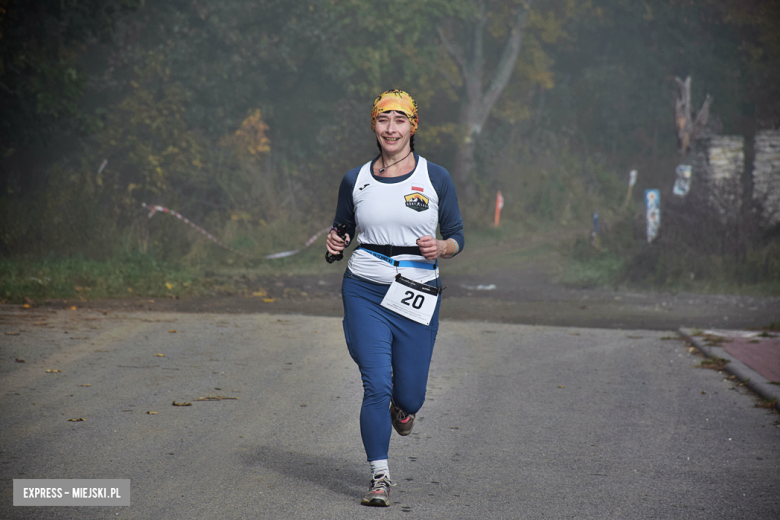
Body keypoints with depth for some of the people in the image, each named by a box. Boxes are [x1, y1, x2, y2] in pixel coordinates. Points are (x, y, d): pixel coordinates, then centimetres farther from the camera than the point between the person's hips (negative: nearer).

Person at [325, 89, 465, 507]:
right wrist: (334, 243, -4)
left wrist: (440, 249, -16)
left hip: (416, 297, 0)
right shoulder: (355, 180, 5)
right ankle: (380, 477, 0)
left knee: (407, 396, 4)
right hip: (365, 292, 0)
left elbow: (456, 238, 6)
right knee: (376, 386, -11)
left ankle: (403, 408, 42)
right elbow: (343, 229, 19)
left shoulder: (435, 178, 2)